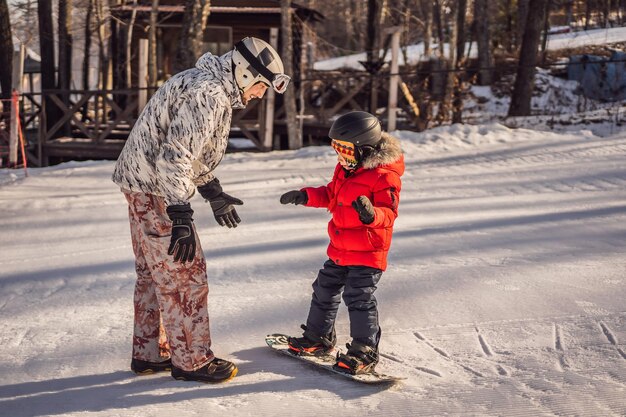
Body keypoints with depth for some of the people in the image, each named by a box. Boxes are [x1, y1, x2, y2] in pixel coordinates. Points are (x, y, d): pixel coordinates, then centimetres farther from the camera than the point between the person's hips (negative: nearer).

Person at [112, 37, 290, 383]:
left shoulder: (209, 84, 12)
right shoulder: (208, 94, -21)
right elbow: (174, 156, -28)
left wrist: (213, 192, 27)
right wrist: (181, 216, -29)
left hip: (142, 184, 11)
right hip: (154, 188, -11)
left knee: (154, 271, 17)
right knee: (184, 271, -3)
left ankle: (149, 353, 28)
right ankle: (191, 360, 8)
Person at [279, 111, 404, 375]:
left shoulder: (384, 176, -19)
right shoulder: (345, 170, 8)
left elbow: (389, 212, -26)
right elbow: (330, 195, 21)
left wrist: (371, 214, -47)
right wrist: (306, 196, 7)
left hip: (368, 253, -9)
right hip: (340, 250, 10)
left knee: (359, 298, -11)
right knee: (324, 290, 18)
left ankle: (364, 352, 0)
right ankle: (318, 338, 36)